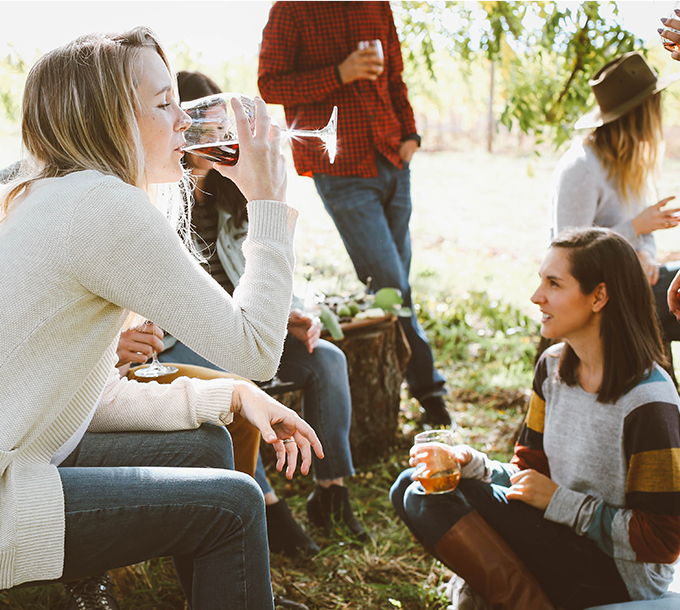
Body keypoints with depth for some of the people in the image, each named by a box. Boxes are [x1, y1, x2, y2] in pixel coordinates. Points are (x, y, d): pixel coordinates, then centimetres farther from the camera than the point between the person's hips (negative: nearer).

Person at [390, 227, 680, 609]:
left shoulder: (648, 401, -20)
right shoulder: (553, 367, 3)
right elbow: (531, 470, 10)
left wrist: (559, 501, -16)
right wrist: (469, 463, -10)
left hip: (619, 579, -8)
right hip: (564, 546, 8)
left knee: (437, 499, -19)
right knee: (413, 487, -5)